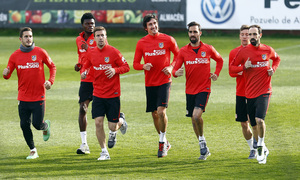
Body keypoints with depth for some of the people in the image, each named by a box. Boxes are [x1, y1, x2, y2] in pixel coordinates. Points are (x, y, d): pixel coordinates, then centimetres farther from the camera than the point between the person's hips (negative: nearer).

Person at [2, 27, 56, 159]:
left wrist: (50, 81, -5)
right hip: (23, 97, 2)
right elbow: (8, 74, 2)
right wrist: (5, 74, -22)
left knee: (37, 124, -5)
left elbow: (52, 66, 10)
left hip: (38, 96, -2)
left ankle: (45, 126, 33)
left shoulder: (40, 52, -3)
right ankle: (33, 151, 19)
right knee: (24, 125, 0)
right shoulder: (15, 56, 1)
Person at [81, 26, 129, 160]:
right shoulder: (91, 53, 3)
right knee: (98, 123, -8)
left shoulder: (113, 52, -8)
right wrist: (84, 72, -3)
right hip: (98, 94, 3)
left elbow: (126, 67, -4)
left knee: (112, 126, -1)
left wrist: (115, 70, -22)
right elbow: (87, 66, 19)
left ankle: (121, 122, 37)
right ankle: (104, 152, 4)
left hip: (113, 95, -3)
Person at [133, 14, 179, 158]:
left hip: (164, 81, -3)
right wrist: (144, 66, -15)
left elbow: (178, 54, 11)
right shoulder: (141, 43, 3)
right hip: (150, 82, 3)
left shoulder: (168, 40, -2)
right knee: (155, 114, 8)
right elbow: (135, 64, 7)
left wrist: (171, 67, -7)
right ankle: (165, 143, 26)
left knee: (161, 111, -17)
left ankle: (162, 142, -3)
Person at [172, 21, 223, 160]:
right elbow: (175, 70, -2)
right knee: (194, 119, 9)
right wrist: (176, 73, -25)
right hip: (190, 90, 3)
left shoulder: (208, 49, -1)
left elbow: (219, 60, 18)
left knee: (197, 115, -23)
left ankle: (202, 140, 0)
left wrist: (216, 74, 4)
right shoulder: (183, 51, 1)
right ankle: (204, 149, 22)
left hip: (204, 89, -3)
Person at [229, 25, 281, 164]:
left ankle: (260, 147, -3)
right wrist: (244, 67, -14)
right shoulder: (243, 51, 0)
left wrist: (273, 69, 4)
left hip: (264, 91, -2)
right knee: (254, 123, 7)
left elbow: (277, 59, 24)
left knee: (259, 120, -21)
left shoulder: (268, 50, 2)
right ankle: (263, 149, 27)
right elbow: (232, 68, 5)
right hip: (249, 93, 2)